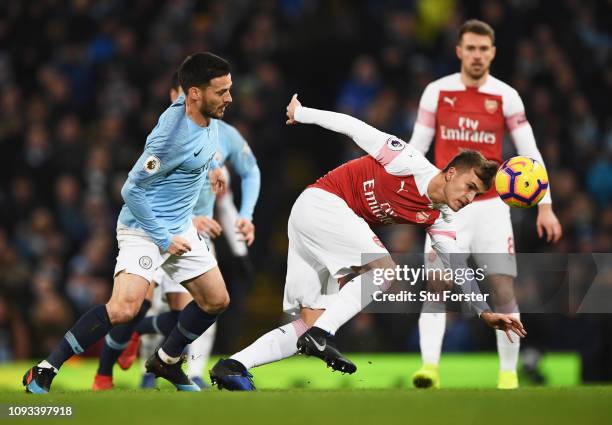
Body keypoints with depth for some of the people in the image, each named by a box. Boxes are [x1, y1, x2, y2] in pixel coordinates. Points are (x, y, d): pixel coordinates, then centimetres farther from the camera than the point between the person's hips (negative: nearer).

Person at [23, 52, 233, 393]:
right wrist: (164, 239, -18)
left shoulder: (207, 115, -5)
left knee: (216, 301, 11)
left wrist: (212, 165, 27)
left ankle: (166, 360, 33)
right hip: (144, 228, -9)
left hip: (181, 227, 9)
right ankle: (44, 372, -14)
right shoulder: (174, 137, -30)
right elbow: (132, 190, -23)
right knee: (124, 309, -24)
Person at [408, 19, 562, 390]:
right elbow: (416, 147, 6)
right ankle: (430, 367, -20)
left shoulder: (506, 96, 0)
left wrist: (545, 206, -4)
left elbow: (530, 153, 1)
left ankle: (509, 373, 5)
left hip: (491, 205, 0)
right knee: (436, 288, -14)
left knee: (503, 292, -5)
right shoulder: (437, 92, 1)